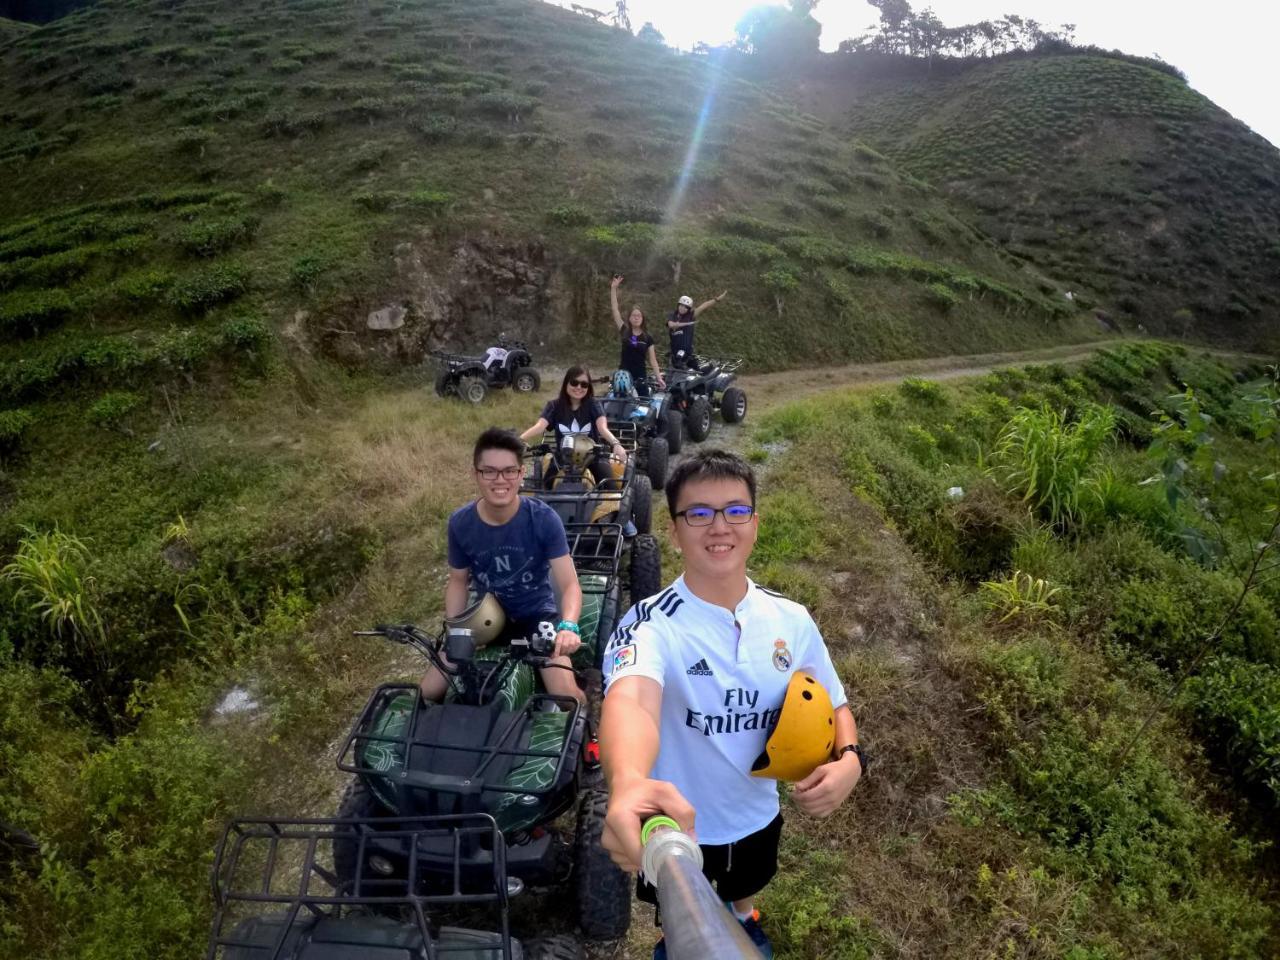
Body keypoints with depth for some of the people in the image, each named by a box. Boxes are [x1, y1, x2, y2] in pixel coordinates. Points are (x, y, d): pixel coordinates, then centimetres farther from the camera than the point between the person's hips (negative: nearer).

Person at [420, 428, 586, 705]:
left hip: (536, 614, -3)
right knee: (428, 693, -4)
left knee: (565, 696, -24)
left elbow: (569, 583, -22)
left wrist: (568, 626, -42)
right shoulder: (460, 523, -10)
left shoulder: (544, 519, -19)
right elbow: (458, 581, 5)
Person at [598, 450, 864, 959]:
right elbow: (630, 698, -51)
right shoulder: (651, 625, -30)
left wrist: (848, 759, -25)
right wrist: (628, 784, -73)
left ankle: (743, 918, 70)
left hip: (758, 815, 3)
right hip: (678, 827, -3)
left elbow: (833, 706, -2)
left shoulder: (791, 620, -15)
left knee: (745, 886, 35)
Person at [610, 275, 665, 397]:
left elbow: (652, 360, 2)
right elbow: (615, 309, -4)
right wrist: (613, 288, -11)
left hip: (639, 377, 0)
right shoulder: (624, 331, 0)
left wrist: (659, 378, -8)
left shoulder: (647, 338, 0)